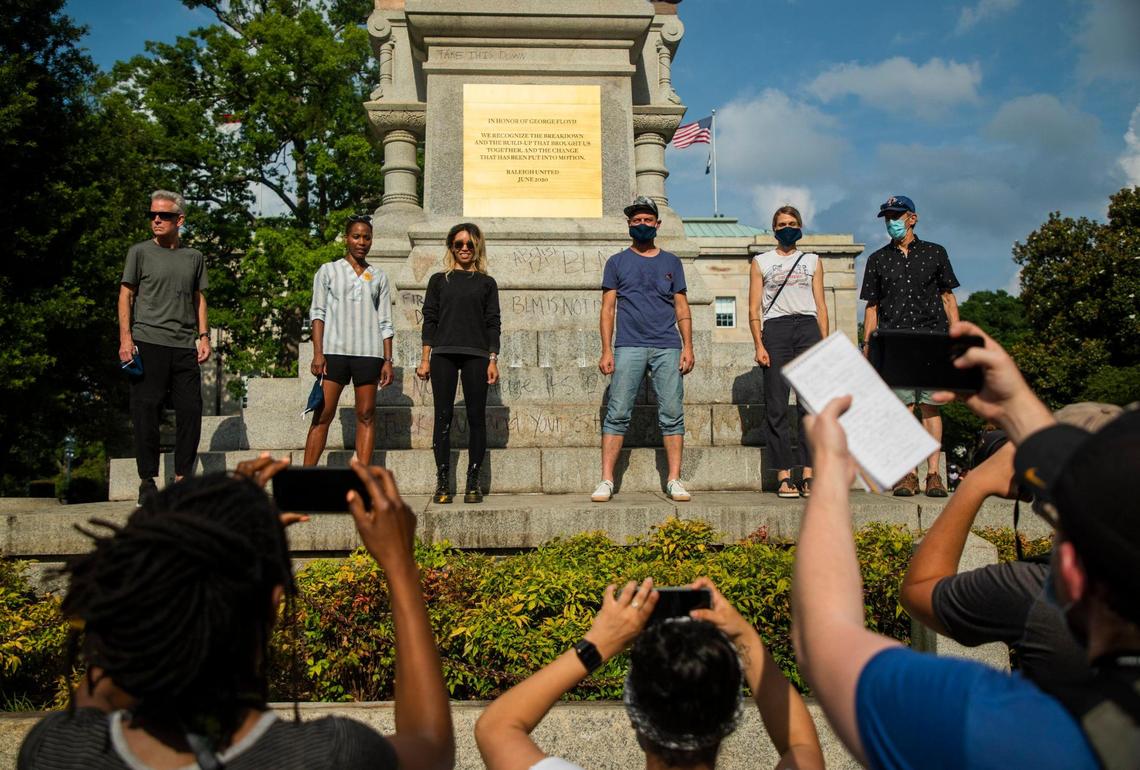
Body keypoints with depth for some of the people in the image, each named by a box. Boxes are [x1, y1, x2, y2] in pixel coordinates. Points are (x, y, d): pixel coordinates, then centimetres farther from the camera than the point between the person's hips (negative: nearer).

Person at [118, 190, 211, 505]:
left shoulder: (194, 257, 14)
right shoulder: (139, 252, 6)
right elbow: (126, 296, 4)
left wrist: (204, 336, 7)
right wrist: (125, 338, -6)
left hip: (185, 347, 3)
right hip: (148, 343, -3)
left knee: (191, 411, 0)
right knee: (146, 413, -2)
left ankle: (182, 477, 11)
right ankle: (147, 481, 6)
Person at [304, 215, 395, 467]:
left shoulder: (379, 277, 15)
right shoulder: (328, 271, 10)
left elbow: (385, 323, 13)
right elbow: (317, 312, 4)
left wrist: (388, 360, 5)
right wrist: (318, 353, -7)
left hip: (369, 352, 2)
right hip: (334, 350, -2)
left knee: (366, 416, 0)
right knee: (322, 415, -5)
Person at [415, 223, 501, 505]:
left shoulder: (487, 283, 13)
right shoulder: (438, 280, 13)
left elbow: (493, 323, 9)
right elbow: (429, 320, 10)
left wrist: (493, 360, 0)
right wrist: (425, 359, 3)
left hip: (476, 354, 0)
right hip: (443, 354, 0)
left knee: (476, 417, -2)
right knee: (443, 417, -2)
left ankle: (473, 482, 4)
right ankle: (442, 483, 1)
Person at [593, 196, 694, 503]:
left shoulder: (671, 262, 16)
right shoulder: (617, 262, 12)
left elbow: (682, 307, 14)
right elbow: (608, 308, 8)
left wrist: (688, 346, 3)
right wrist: (606, 350, -2)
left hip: (668, 348, 1)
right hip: (628, 348, -1)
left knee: (672, 414, -1)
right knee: (617, 414, -5)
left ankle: (674, 480, 5)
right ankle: (606, 480, -2)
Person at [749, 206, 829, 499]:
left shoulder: (812, 261, 19)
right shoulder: (760, 262, 13)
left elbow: (821, 305, 15)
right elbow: (754, 308, 7)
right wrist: (759, 345, -5)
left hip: (808, 327, 1)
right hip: (775, 329, -1)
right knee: (776, 406, -5)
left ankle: (808, 474, -3)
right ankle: (783, 476, -2)